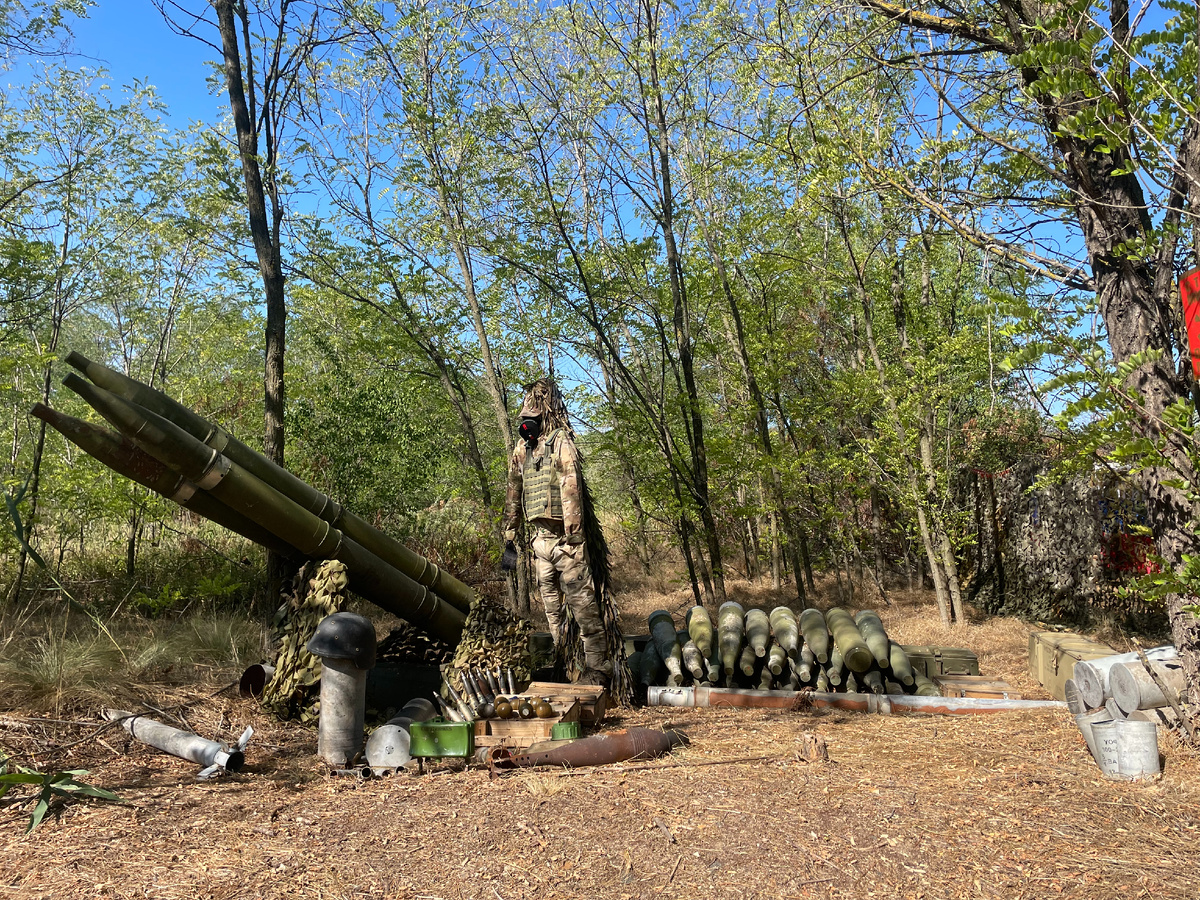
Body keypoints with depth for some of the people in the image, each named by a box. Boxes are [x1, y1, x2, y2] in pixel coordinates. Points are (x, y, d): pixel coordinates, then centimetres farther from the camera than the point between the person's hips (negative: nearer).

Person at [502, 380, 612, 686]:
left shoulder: (561, 442, -9)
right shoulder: (522, 448, 13)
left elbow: (571, 489, -17)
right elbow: (513, 495, 18)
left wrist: (573, 538, -22)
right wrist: (509, 538, 17)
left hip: (564, 539, -8)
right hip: (540, 539, 8)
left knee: (582, 604, -5)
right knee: (552, 607, 14)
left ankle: (598, 669, 2)